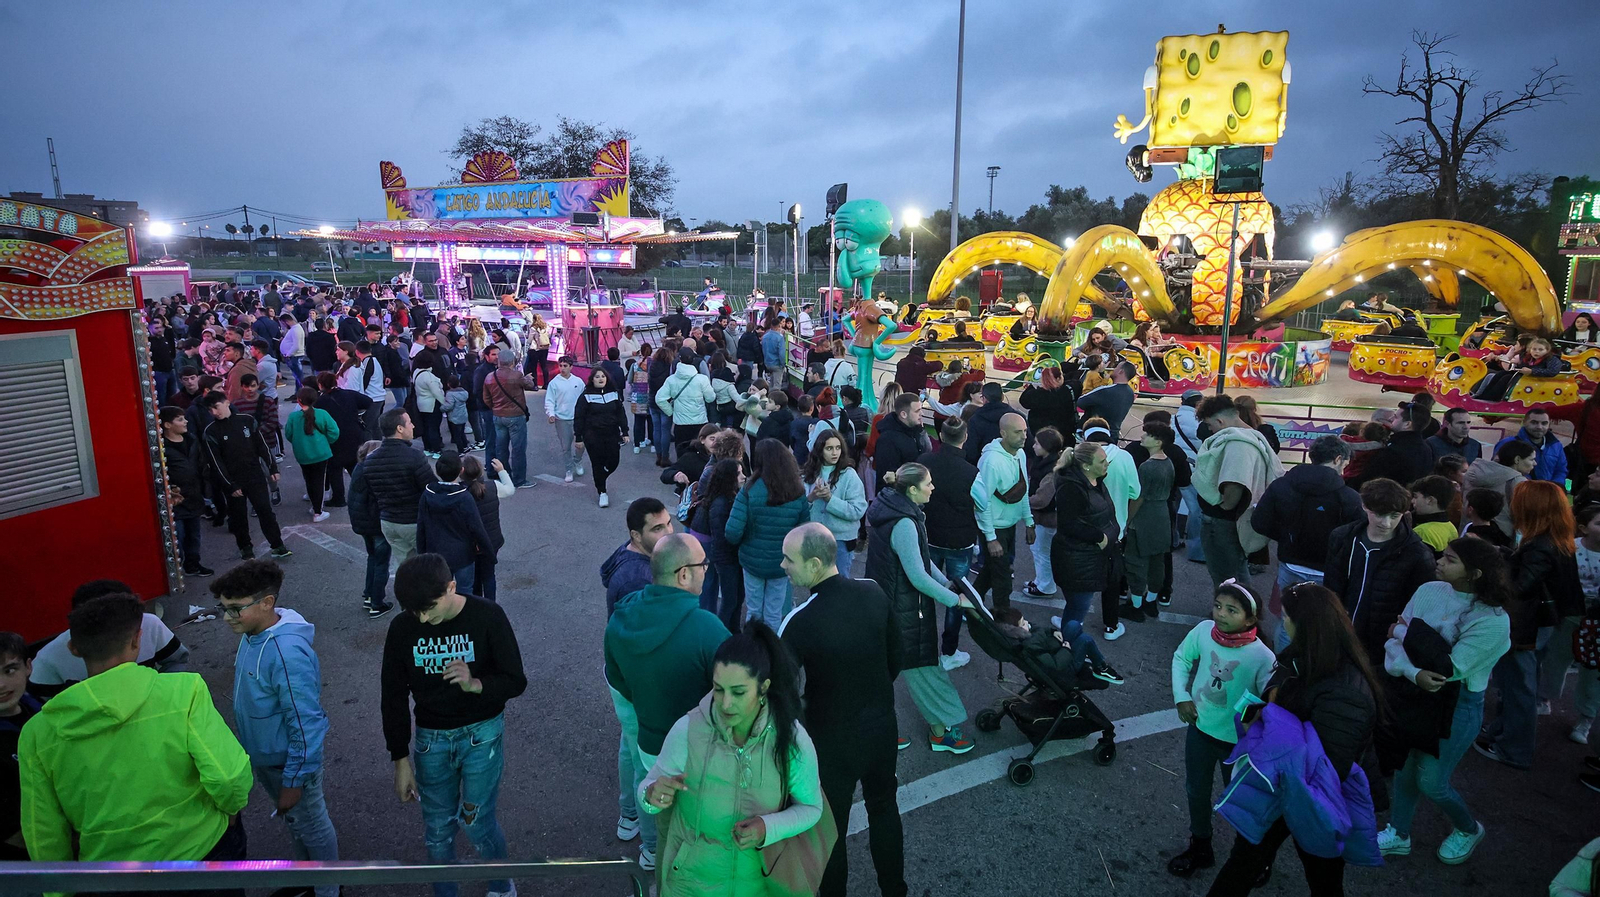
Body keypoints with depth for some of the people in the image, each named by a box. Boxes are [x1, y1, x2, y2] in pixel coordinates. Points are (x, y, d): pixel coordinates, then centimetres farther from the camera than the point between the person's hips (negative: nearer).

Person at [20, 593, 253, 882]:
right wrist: (231, 808, -4)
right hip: (201, 850, -3)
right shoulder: (183, 689, -20)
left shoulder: (37, 733, -9)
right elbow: (229, 777, -26)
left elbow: (45, 839, -2)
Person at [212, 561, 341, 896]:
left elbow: (306, 723, -28)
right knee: (291, 820, 28)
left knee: (312, 827, 15)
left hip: (289, 760, -8)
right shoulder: (251, 633, -8)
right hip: (262, 755, 8)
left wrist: (293, 780, -21)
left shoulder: (287, 653, -34)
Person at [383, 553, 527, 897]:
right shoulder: (402, 628, -10)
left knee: (477, 822, 0)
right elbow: (394, 698, 1)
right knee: (437, 829, 12)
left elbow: (516, 681, -13)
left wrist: (475, 684, -33)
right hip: (431, 739, 3)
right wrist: (401, 760, 2)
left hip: (482, 733, -3)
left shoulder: (487, 616, -18)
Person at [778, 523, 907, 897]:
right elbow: (895, 658, 1)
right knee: (883, 807, 27)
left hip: (833, 743, -5)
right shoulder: (873, 593, -13)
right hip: (882, 727, 6)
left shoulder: (801, 621, -29)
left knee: (830, 826, 17)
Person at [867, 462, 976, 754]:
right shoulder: (903, 525, -27)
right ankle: (941, 732, 25)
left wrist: (946, 582, 10)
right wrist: (956, 600, -15)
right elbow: (918, 577, -25)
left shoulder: (891, 509, 3)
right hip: (904, 611, -9)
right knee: (923, 667, 8)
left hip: (883, 603, 9)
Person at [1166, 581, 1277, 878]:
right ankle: (1200, 848, 47)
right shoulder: (1204, 630, -16)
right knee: (1196, 792, 22)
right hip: (1200, 728, 4)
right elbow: (1181, 657, 3)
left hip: (1237, 740, -4)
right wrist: (1181, 697, -4)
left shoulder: (1262, 656, -28)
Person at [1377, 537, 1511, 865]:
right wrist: (1413, 673, -27)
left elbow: (1449, 668, -25)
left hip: (1457, 705, -4)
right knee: (1405, 767, 16)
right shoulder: (1429, 591, -7)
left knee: (1431, 782, 7)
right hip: (1413, 693, 4)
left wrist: (1408, 632, -17)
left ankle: (1468, 830, 38)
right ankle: (1398, 834, 37)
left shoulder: (1492, 619, -20)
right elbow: (1394, 643, -9)